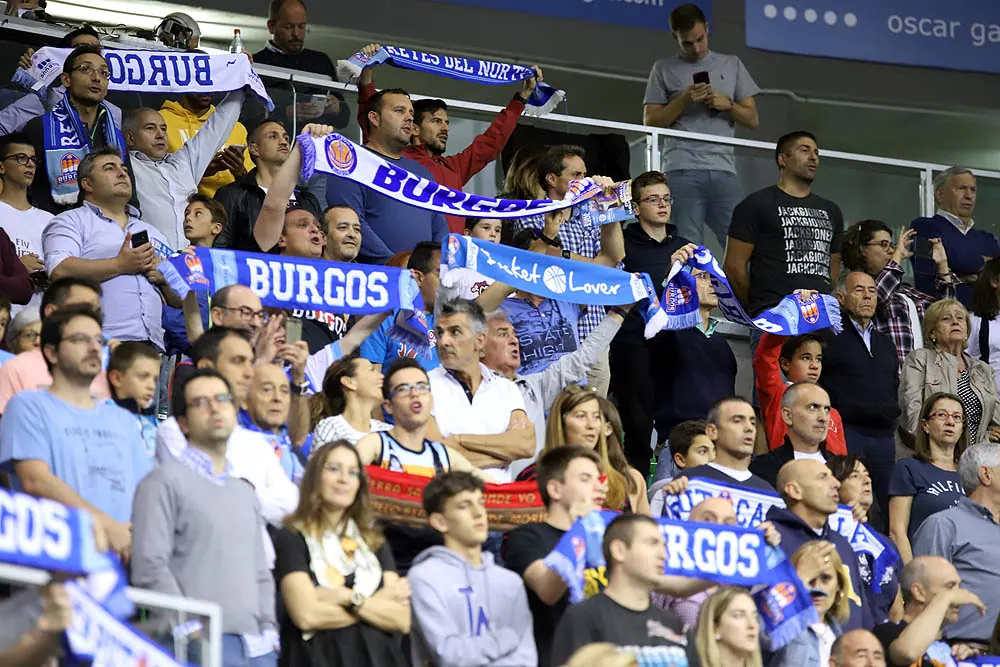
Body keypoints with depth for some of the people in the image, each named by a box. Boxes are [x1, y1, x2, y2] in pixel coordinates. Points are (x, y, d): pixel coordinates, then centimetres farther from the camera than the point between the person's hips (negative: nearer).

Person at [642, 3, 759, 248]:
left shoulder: (732, 65, 19)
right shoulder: (664, 69, 14)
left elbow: (752, 120, 17)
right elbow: (650, 122, 7)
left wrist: (728, 104, -3)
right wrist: (683, 100, -6)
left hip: (723, 170, 2)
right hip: (682, 172, -2)